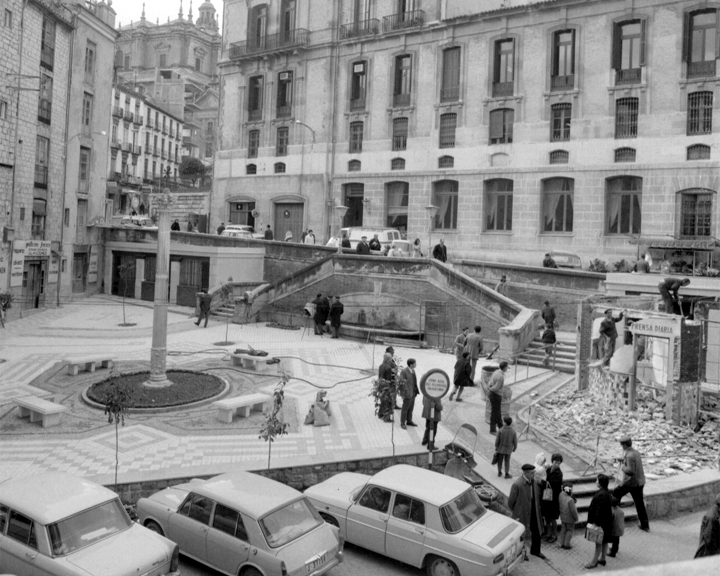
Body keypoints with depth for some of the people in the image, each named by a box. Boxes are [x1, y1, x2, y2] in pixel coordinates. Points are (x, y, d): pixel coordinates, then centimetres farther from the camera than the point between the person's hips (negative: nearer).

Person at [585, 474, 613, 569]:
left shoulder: (601, 495, -27)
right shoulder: (607, 493, 4)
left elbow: (599, 510, -26)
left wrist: (596, 522, -19)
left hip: (601, 522, -10)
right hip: (605, 521, 10)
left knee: (599, 542, 2)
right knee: (604, 541, 19)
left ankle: (594, 561, 12)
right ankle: (602, 559, 31)